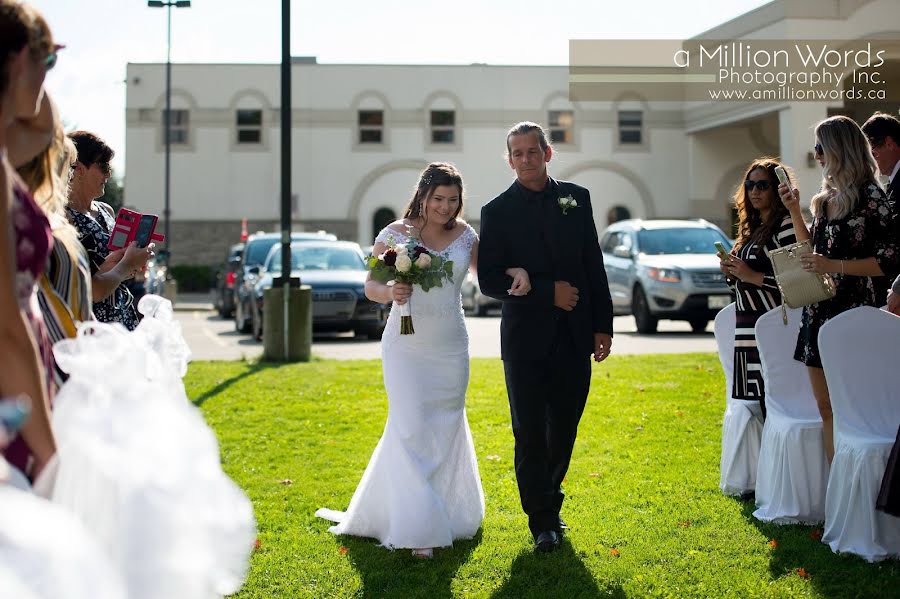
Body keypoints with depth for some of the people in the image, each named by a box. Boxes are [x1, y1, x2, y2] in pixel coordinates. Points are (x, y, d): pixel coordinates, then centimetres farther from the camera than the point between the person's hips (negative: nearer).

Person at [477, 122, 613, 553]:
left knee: (564, 429, 11)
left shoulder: (576, 198, 7)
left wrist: (603, 324, 5)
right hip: (526, 339, -3)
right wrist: (548, 293, -14)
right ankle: (542, 521, 12)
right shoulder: (497, 212, -2)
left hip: (575, 337, 3)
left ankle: (548, 499, 32)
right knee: (530, 433, 1)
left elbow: (594, 266, 9)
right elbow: (489, 279, -8)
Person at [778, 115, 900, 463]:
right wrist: (794, 210, 12)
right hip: (818, 311, 8)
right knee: (827, 408, 9)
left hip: (853, 312, -8)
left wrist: (834, 266, -20)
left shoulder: (870, 196, -10)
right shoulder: (825, 198, 14)